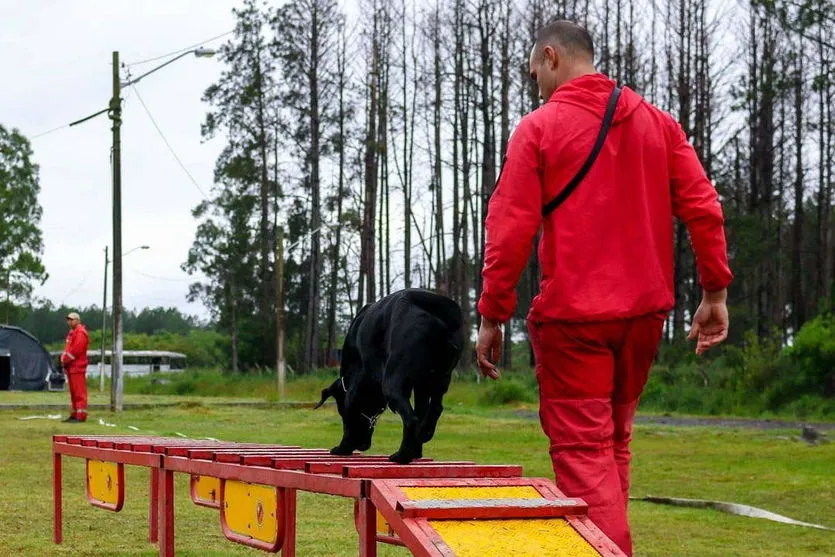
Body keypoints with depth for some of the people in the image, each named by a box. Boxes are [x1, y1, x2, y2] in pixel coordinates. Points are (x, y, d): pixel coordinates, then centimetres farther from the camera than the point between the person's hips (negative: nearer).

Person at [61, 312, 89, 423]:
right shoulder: (72, 332, 20)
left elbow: (76, 350, -20)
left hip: (78, 367, -11)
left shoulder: (80, 333, -12)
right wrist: (64, 360, 5)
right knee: (73, 393, 13)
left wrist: (65, 360, -11)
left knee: (79, 392, -11)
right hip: (71, 367, 11)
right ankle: (74, 415, 17)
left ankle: (81, 416, -14)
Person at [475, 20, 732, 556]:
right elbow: (704, 208, 2)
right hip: (645, 310, 5)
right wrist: (715, 294, 5)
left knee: (582, 450, -2)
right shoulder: (658, 122, 9)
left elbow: (510, 231, -10)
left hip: (572, 313, -5)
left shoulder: (538, 128, -5)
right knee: (615, 440, 19)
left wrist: (492, 317, -5)